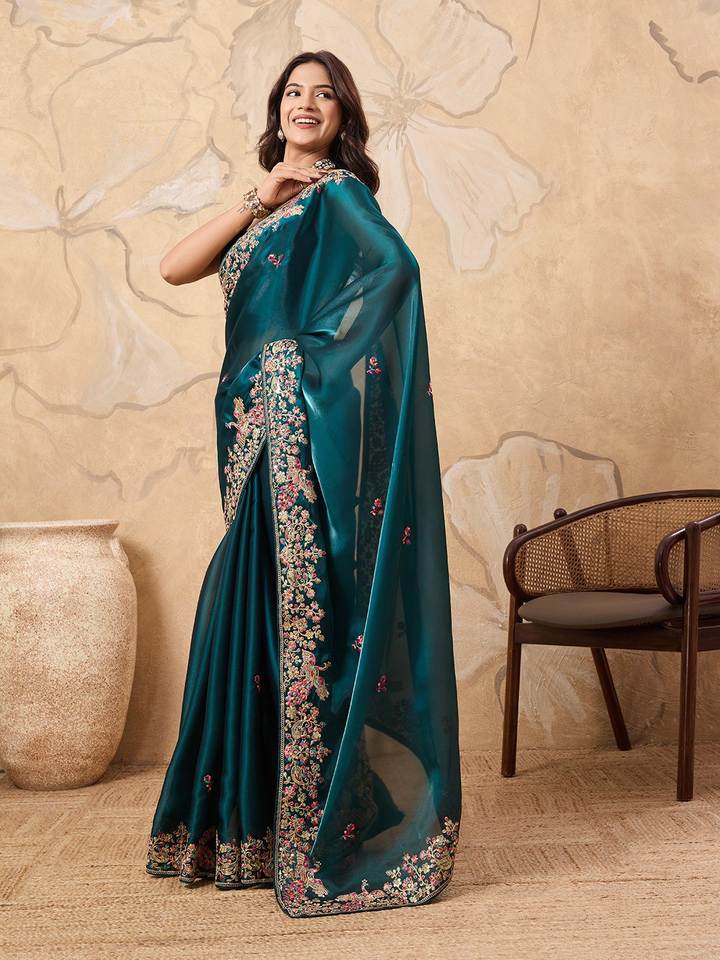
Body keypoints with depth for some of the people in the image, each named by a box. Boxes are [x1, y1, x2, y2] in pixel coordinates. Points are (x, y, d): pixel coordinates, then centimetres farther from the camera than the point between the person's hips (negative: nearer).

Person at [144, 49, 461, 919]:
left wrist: (322, 346, -14)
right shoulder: (269, 207, 20)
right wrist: (260, 200, 0)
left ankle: (320, 835, 5)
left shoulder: (336, 193, -1)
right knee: (252, 605, 10)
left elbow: (395, 263, -22)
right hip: (258, 426, 8)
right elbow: (174, 268, 7)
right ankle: (251, 823, 23)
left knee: (309, 605, -6)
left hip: (309, 425, -8)